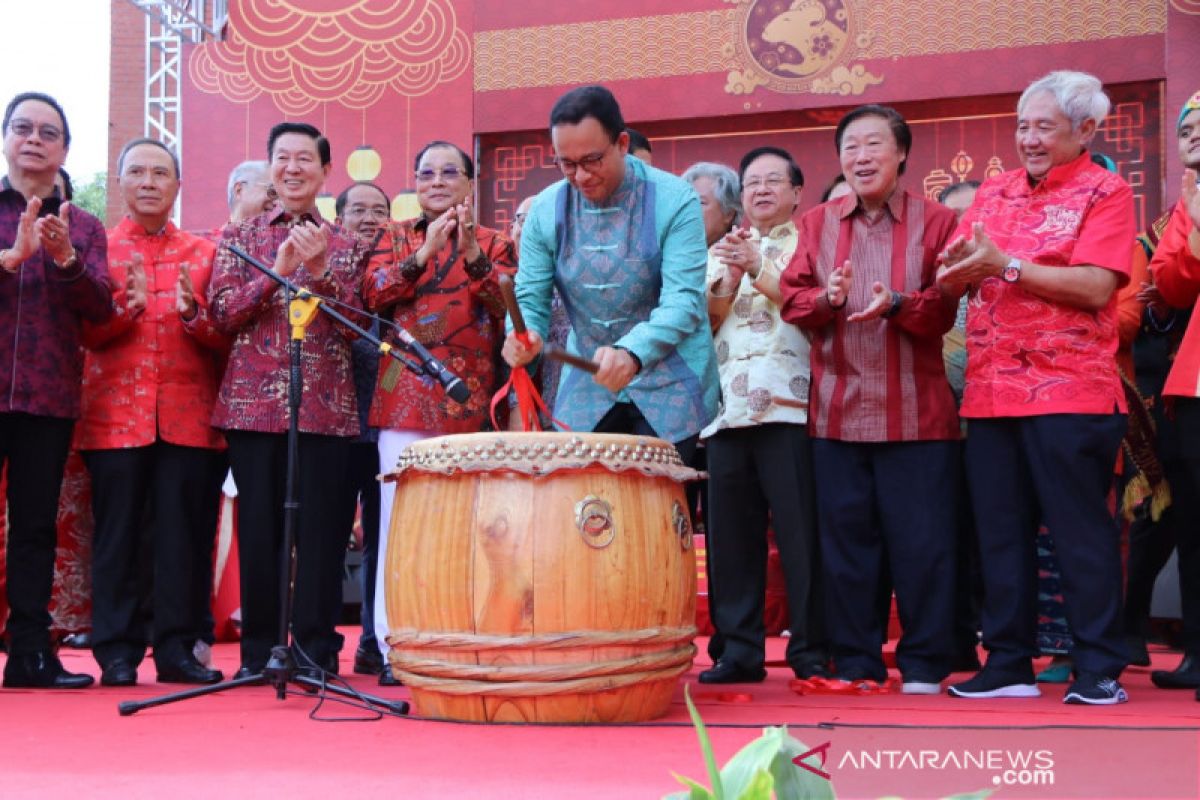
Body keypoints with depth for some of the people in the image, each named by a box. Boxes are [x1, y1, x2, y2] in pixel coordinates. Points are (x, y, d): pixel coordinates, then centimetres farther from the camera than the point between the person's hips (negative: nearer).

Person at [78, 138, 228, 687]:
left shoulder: (203, 253, 14)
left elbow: (227, 336, 7)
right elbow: (86, 332, 1)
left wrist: (192, 312, -13)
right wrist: (128, 305, -17)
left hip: (190, 417, 1)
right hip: (116, 414, -1)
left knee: (185, 536, 0)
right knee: (117, 535, -1)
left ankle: (177, 649, 9)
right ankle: (117, 653, 6)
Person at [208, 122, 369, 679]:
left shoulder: (345, 245, 11)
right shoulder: (239, 237, 12)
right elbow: (221, 314, 0)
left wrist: (320, 271, -13)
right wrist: (276, 272, -11)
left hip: (325, 404, 0)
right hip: (254, 402, 0)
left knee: (320, 526, -1)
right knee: (258, 525, 3)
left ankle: (316, 647, 9)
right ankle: (259, 647, 13)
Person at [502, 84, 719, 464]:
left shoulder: (674, 200, -12)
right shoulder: (547, 209, -1)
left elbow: (683, 301, -21)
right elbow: (530, 297, 2)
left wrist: (631, 352, -38)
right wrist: (523, 335, -22)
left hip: (669, 386, -3)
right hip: (587, 386, 3)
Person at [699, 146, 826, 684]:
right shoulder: (721, 251, 24)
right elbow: (701, 321, 13)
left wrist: (759, 267, -11)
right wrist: (729, 281, -3)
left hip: (789, 405, -4)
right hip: (727, 410, 4)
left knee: (801, 531, -6)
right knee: (730, 533, 3)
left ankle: (812, 651, 1)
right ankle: (739, 649, 10)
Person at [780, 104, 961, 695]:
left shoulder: (935, 221, 4)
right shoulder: (817, 223, 13)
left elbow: (943, 311, -4)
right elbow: (791, 299, 5)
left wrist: (896, 304, -22)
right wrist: (827, 298, -15)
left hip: (916, 412, -2)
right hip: (837, 411, 3)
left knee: (921, 541, 0)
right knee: (845, 539, 6)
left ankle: (923, 665, 11)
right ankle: (855, 663, 16)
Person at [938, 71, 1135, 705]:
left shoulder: (1104, 193, -1)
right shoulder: (994, 192, 15)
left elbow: (1095, 286, -15)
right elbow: (953, 278, 8)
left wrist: (1006, 265, -18)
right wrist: (962, 267, -15)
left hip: (1068, 392, -5)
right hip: (991, 394, 6)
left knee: (1080, 531, 0)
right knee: (999, 532, 9)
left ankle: (1099, 669, 9)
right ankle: (1008, 664, 18)